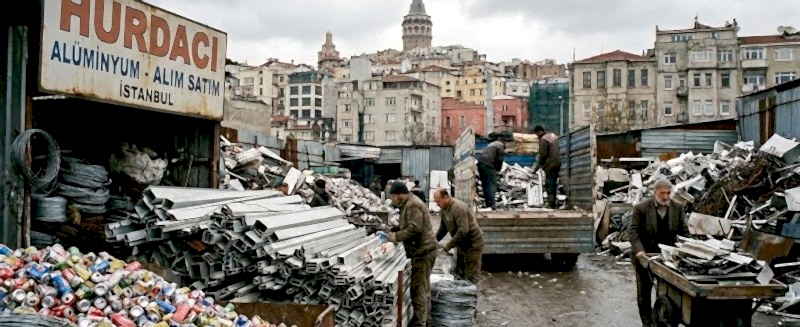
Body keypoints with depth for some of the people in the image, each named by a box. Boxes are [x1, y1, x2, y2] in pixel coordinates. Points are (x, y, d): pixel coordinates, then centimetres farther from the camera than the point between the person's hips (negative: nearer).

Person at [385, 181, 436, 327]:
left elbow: (414, 228, -25)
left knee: (419, 288, -7)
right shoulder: (409, 204, 17)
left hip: (421, 251, -11)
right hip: (421, 250, 11)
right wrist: (395, 231, 9)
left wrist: (396, 236, -19)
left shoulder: (412, 205, -17)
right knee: (422, 286, 18)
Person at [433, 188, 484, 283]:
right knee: (458, 273, 12)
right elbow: (443, 226, 15)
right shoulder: (444, 208, 3)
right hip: (461, 244, 9)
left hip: (472, 243, -9)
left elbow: (463, 230, -31)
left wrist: (448, 246, -28)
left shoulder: (459, 208, -25)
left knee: (471, 276, -4)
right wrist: (435, 239, 2)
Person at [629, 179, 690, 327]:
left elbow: (684, 231, 2)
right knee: (644, 291, 8)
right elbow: (634, 231, -13)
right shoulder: (641, 208, -12)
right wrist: (639, 250, -26)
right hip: (646, 256, -2)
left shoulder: (678, 208, -1)